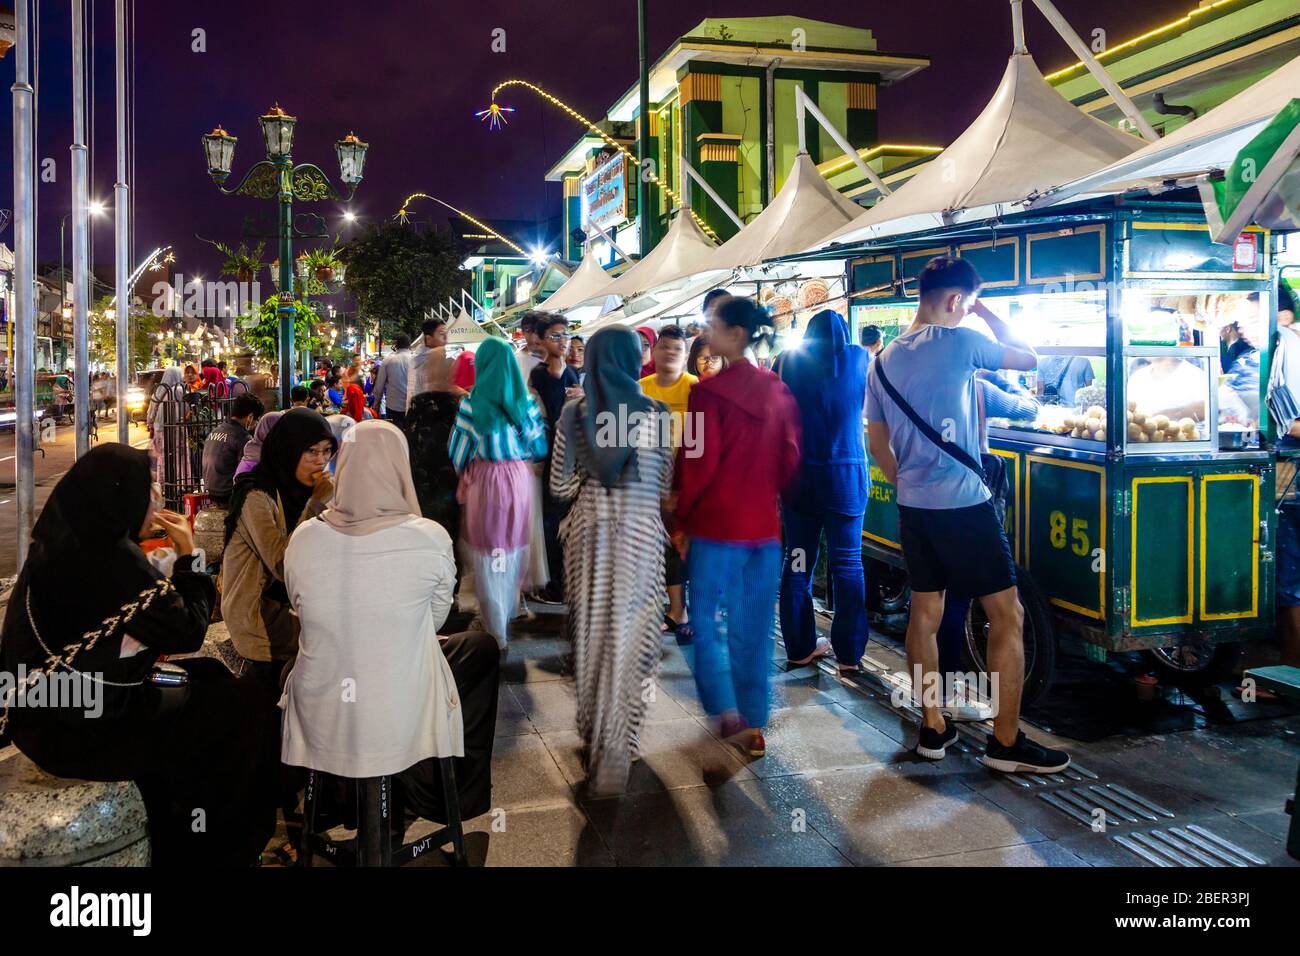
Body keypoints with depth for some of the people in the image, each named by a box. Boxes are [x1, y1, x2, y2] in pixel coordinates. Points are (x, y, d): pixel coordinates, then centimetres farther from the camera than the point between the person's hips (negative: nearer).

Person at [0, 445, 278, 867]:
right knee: (243, 708, 2)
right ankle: (219, 849, 21)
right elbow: (188, 633, -15)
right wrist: (187, 555, -7)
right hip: (86, 728, -9)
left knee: (208, 677, 20)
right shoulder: (114, 558, -25)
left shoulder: (63, 541, 2)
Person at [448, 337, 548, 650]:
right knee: (514, 552, 21)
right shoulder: (526, 400, -2)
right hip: (519, 480, 3)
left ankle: (496, 633, 16)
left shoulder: (472, 403, -11)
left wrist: (463, 471, 13)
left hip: (484, 483, -3)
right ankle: (508, 616, 39)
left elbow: (459, 451, -6)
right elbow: (539, 447, 2)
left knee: (488, 558, 9)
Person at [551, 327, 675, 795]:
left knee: (590, 629, 17)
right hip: (640, 533, -2)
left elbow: (560, 485, -1)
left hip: (588, 531, 2)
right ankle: (613, 753, 8)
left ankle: (591, 728, 34)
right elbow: (664, 487, -1)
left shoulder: (573, 413, -4)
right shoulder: (655, 413, -7)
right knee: (628, 635, 5)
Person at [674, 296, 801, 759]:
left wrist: (682, 519, -2)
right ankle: (753, 725, 17)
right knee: (755, 628, 11)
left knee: (704, 619, 12)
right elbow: (790, 456, 7)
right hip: (765, 524, 5)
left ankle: (729, 714, 6)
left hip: (716, 522, -5)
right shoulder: (778, 391, 3)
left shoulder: (710, 391, -13)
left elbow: (700, 463, -14)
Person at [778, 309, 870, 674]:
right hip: (847, 476, -1)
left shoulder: (791, 360, 0)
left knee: (798, 561, 9)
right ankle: (849, 654, 7)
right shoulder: (859, 358, 0)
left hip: (799, 475, 1)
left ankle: (800, 647, 15)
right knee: (847, 564, 4)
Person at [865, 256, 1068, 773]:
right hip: (964, 504, -7)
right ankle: (1006, 741, 6)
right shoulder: (960, 341, -10)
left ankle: (932, 727, 22)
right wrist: (988, 316, 15)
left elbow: (877, 444, 14)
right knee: (1007, 615, 2)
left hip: (913, 507, 7)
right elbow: (1029, 358, 6)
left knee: (924, 614, 14)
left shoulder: (883, 360, 9)